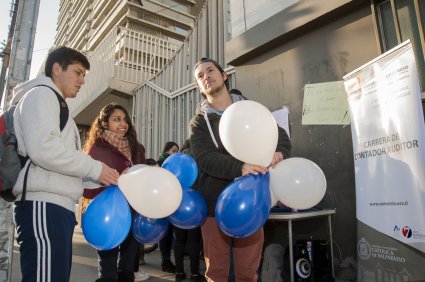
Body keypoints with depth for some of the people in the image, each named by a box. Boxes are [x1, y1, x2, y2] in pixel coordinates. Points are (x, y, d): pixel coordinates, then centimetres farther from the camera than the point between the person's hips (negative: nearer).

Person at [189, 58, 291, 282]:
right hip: (215, 204, -1)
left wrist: (278, 152, -18)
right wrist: (239, 168, -31)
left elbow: (282, 137, 6)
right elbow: (204, 159, -14)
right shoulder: (199, 122, 2)